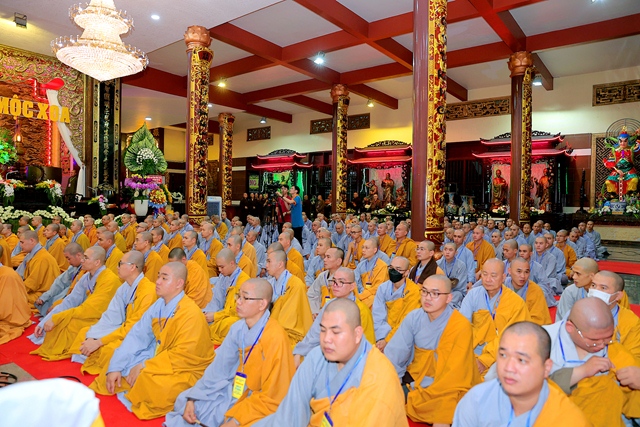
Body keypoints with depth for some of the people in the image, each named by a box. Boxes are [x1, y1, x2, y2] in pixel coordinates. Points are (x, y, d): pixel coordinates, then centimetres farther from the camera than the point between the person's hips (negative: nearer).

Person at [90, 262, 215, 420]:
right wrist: (115, 367, -8)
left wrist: (144, 366, -23)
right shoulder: (159, 305, -1)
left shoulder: (191, 313, -25)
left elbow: (183, 355, -26)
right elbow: (137, 335, 0)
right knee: (115, 369, 4)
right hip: (159, 357, 8)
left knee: (150, 383, -32)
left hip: (185, 370, -7)